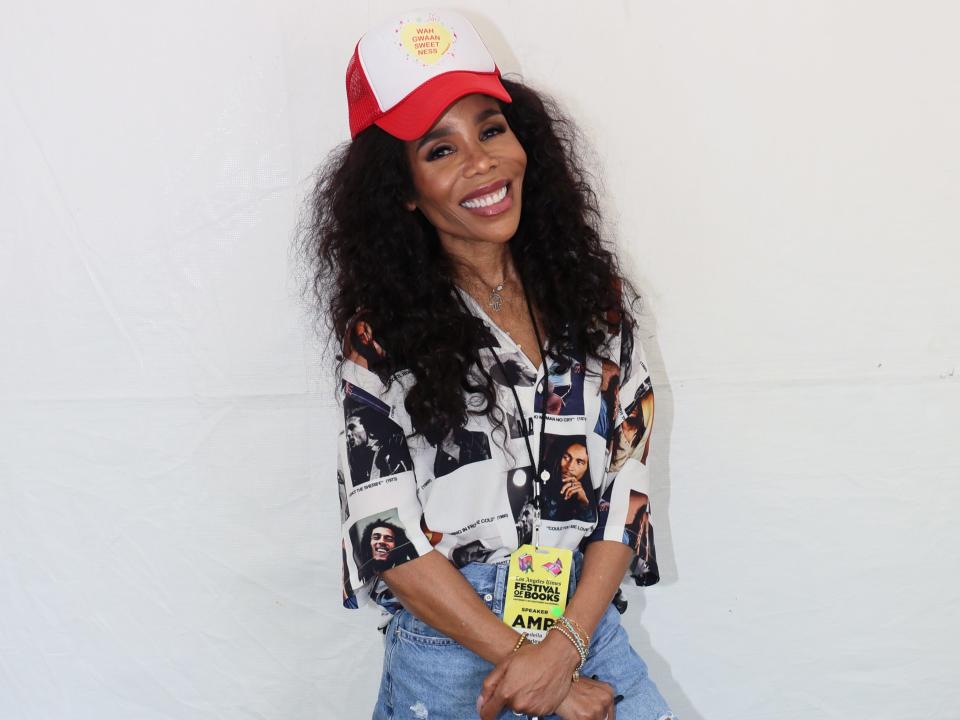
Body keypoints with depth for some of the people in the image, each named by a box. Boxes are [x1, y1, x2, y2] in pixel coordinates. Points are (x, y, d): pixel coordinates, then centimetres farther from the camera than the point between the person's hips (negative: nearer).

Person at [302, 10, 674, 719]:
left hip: (588, 629, 3)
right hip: (449, 653, -2)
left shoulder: (594, 296, 0)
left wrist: (564, 647, -13)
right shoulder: (384, 330, -8)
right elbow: (389, 537, -12)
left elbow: (629, 485, -2)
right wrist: (522, 662, -15)